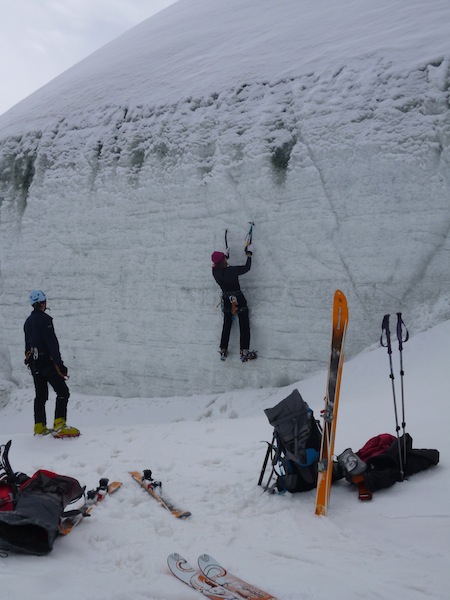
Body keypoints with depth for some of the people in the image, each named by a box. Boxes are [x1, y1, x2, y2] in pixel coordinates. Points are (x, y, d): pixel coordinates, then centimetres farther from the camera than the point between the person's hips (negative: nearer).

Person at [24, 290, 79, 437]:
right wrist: (59, 363, -19)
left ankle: (39, 427, 14)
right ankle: (59, 425, -16)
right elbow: (52, 342, -18)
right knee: (63, 392, -6)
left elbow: (28, 345, 18)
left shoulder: (28, 321, 14)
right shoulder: (44, 319, -12)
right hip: (46, 361, -9)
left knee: (40, 396, 13)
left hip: (33, 363, 9)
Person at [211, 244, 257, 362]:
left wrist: (225, 254, 26)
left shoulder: (215, 271, -9)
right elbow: (247, 267, -12)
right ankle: (244, 352, 2)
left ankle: (223, 350, 22)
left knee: (226, 325, 19)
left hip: (226, 300, 5)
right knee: (244, 326, 4)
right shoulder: (232, 271, -25)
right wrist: (249, 253, 2)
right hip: (239, 299, -5)